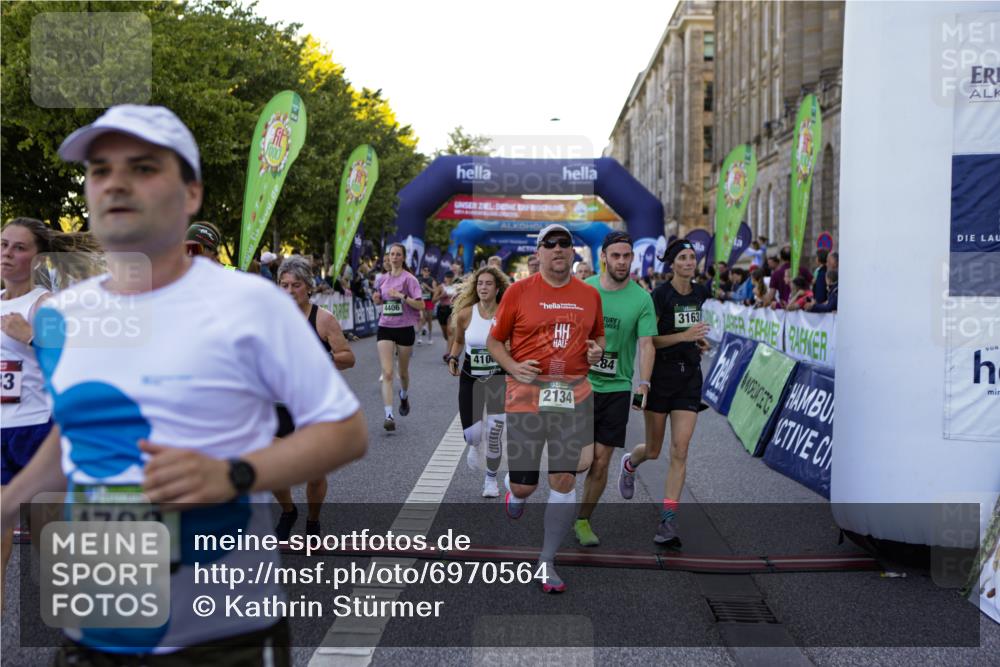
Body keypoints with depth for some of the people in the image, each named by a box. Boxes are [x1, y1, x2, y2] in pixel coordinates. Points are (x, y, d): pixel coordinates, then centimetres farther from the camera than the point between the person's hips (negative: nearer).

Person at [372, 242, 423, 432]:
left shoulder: (409, 279, -6)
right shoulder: (382, 279, 7)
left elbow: (421, 305, -12)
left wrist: (402, 296, -22)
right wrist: (376, 299, 0)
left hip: (405, 328, -2)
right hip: (385, 328, 2)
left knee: (403, 372, 15)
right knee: (387, 373, -11)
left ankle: (404, 396, 48)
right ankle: (389, 415, -15)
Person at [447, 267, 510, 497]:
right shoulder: (465, 314, -6)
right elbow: (458, 341, 11)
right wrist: (452, 358, -5)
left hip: (498, 378, -1)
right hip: (470, 378, 1)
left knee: (494, 434, 0)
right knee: (472, 435, -6)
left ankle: (491, 479, 25)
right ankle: (474, 445, 35)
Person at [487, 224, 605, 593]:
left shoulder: (590, 295, 8)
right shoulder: (519, 291, -1)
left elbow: (598, 335, 23)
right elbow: (494, 341, 4)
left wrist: (596, 350, 0)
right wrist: (514, 367, -13)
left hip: (573, 396, 2)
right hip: (527, 394, -2)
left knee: (564, 480, 0)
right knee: (524, 485, 2)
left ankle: (547, 561, 16)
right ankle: (513, 492, 42)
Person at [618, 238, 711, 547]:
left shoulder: (700, 292, 8)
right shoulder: (660, 294, -10)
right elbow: (647, 340, -13)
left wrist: (697, 339, 8)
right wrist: (684, 335, -23)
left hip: (690, 376, 4)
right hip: (662, 373, -4)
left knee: (680, 450, -6)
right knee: (653, 450, 7)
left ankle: (668, 521, -3)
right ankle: (629, 464, 44)